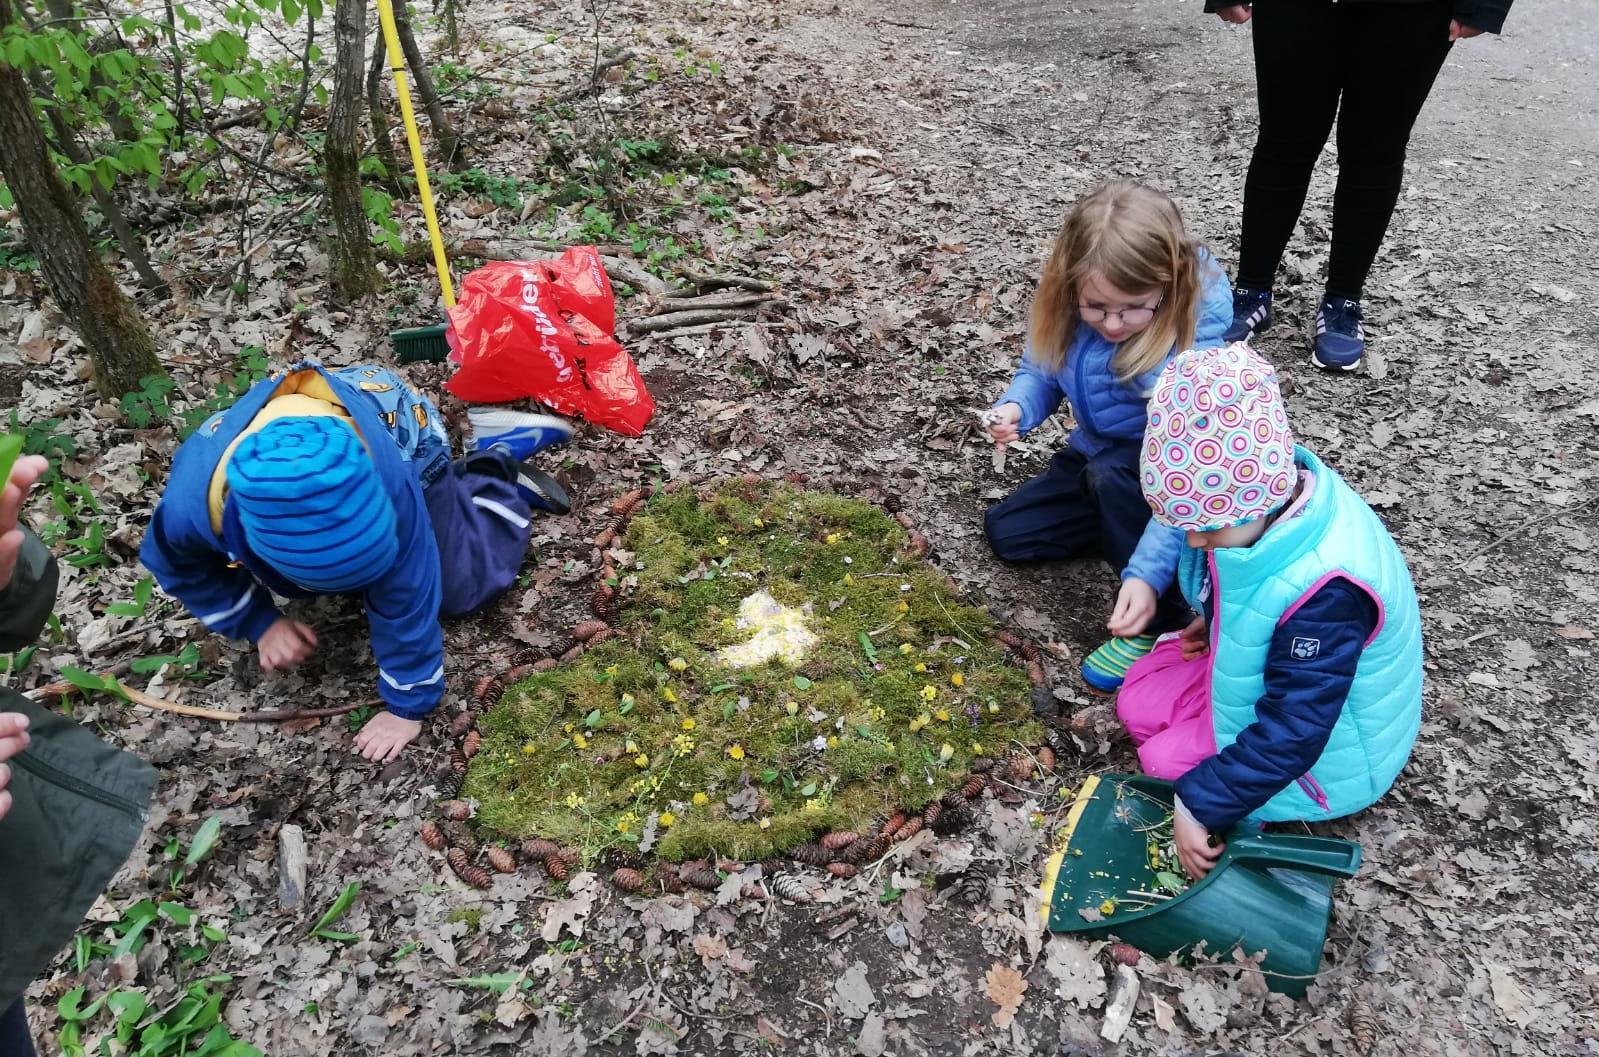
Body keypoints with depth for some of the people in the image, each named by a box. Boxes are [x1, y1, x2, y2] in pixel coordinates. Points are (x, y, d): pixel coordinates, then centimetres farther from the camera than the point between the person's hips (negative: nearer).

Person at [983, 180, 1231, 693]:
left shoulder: (1198, 333, -35)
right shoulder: (1068, 307, -20)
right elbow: (1041, 372, -4)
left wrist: (1147, 571, -45)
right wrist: (1015, 409, -29)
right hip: (1098, 456, 6)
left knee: (1113, 476, -37)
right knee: (1006, 532, 3)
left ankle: (1159, 624, -17)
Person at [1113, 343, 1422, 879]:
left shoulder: (1322, 591, -42)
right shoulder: (1265, 497, -18)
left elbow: (1293, 732, -36)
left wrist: (1201, 804, -32)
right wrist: (1213, 620, -3)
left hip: (1321, 746, -8)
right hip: (1262, 666, 8)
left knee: (1164, 761, -10)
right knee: (1138, 704, 5)